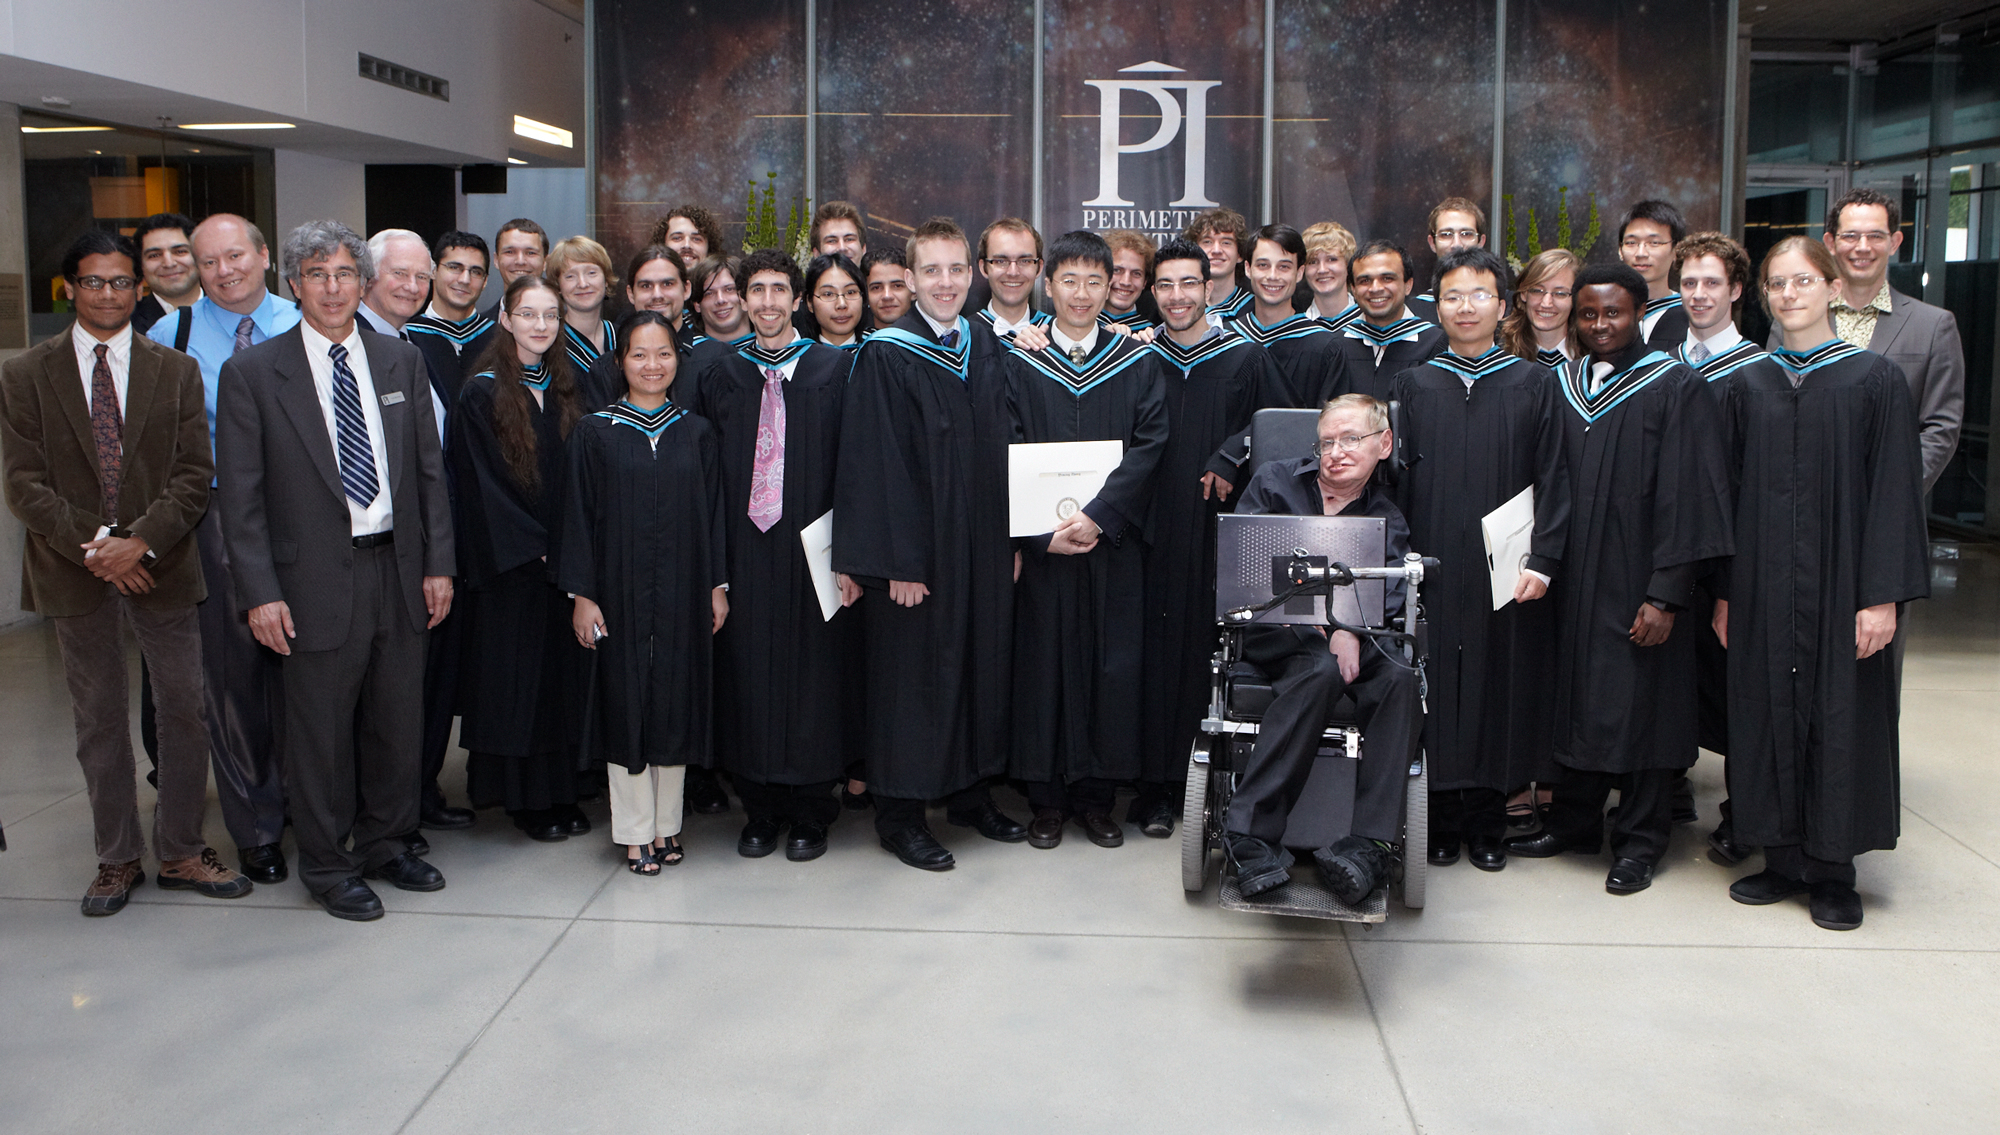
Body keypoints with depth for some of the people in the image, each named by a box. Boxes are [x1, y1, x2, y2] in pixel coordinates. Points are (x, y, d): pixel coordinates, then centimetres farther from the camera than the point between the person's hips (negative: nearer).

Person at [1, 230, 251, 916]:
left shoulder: (177, 371, 5)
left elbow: (194, 475, -1)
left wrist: (140, 540, -15)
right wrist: (91, 546, -14)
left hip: (162, 566, 0)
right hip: (76, 571, 0)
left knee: (186, 712, 3)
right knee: (99, 720, 9)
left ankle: (180, 853, 18)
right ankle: (117, 860, 22)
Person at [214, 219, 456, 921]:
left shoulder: (402, 362, 8)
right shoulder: (252, 373, -4)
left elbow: (429, 469, 10)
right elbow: (240, 495, -5)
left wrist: (438, 563, 5)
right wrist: (260, 593, -11)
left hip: (398, 570, 4)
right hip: (315, 580, -4)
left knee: (398, 721, 13)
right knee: (320, 730, 5)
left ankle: (384, 843, 32)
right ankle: (327, 864, 23)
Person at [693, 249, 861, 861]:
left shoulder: (835, 369, 2)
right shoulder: (721, 375, 8)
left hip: (812, 551, -2)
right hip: (745, 552, 2)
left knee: (814, 672, 3)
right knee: (749, 677, 6)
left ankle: (810, 816, 16)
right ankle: (762, 811, 20)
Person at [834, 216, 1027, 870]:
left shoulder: (986, 346, 8)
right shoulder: (886, 356, -11)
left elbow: (1002, 445, 11)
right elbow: (878, 464, -14)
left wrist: (1011, 536, 6)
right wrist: (899, 561, -18)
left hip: (984, 547, 6)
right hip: (917, 548, -6)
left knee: (980, 664, 14)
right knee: (912, 674, 2)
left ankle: (970, 792, 30)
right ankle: (900, 814, 16)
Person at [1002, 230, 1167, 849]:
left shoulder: (1138, 364, 5)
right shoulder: (1019, 364, 3)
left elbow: (1148, 448, -4)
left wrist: (1097, 515, -16)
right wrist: (1041, 533, -13)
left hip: (1113, 541, 1)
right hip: (1041, 539, -1)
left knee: (1113, 663, 2)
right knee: (1045, 660, 1)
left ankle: (1097, 797, 15)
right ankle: (1047, 798, 13)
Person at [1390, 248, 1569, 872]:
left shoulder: (1535, 384, 5)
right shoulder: (1412, 387, 8)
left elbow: (1553, 479, 1)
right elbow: (1393, 481, 7)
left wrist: (1542, 560, -9)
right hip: (1433, 572, 1)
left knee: (1498, 688, 3)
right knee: (1436, 690, 2)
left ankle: (1487, 824, 15)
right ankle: (1442, 822, 13)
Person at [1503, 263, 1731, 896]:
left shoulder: (1676, 388, -7)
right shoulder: (1562, 386, 9)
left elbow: (1686, 500, -11)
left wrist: (1666, 596, -16)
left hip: (1637, 585, -5)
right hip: (1574, 584, 5)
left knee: (1640, 708, 3)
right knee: (1579, 701, 12)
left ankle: (1639, 843, 15)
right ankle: (1575, 821, 26)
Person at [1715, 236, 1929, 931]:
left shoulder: (1876, 380, -2)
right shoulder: (1747, 386, 7)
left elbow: (1894, 491, -5)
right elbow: (1733, 491, 8)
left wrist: (1883, 594, -12)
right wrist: (1726, 591, 3)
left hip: (1841, 584, -3)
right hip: (1763, 586, 3)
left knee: (1840, 716, 2)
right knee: (1769, 712, 6)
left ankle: (1833, 873, 14)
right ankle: (1783, 860, 18)